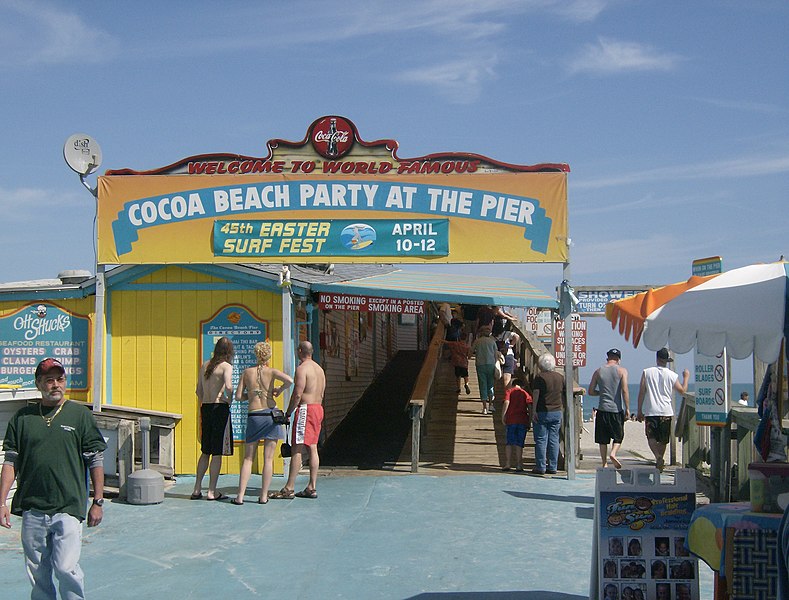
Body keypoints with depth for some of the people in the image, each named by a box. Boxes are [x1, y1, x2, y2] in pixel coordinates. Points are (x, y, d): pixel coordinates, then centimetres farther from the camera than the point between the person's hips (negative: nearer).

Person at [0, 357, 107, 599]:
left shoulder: (80, 414, 2)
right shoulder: (23, 417, 8)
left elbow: (95, 460, 4)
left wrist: (98, 501, 2)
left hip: (69, 508, -3)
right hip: (32, 509, 3)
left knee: (66, 568, -10)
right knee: (37, 573, 9)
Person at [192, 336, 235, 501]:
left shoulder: (205, 365, 13)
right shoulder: (226, 366, -7)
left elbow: (198, 391, 16)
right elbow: (228, 386, -24)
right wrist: (229, 401, -7)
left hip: (205, 408, 7)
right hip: (220, 408, -7)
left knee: (205, 451, 16)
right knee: (217, 453, 0)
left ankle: (197, 489, 18)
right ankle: (212, 492, 2)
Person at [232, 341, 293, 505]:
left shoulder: (247, 372, 5)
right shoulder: (272, 372, -1)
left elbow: (238, 396, 3)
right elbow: (290, 380, -19)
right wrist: (279, 390, -1)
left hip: (253, 416, 1)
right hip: (271, 415, -1)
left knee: (248, 458, 9)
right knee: (268, 458, 4)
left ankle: (240, 496, 2)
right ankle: (264, 496, 5)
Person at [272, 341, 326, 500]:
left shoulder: (302, 368, -11)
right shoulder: (319, 369, 16)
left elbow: (298, 394, -17)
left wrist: (288, 412, -9)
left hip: (305, 409, -9)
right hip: (318, 408, 9)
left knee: (297, 449, -8)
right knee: (312, 448, 9)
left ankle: (289, 488, -8)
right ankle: (312, 488, 9)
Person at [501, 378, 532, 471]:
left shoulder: (509, 391, 8)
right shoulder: (526, 394, 12)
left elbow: (506, 403, -9)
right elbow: (530, 408, 1)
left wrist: (503, 417, -8)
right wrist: (529, 422, 4)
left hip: (511, 420, -1)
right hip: (523, 421, 1)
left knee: (509, 442, 9)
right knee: (519, 443, 5)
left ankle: (507, 464, 3)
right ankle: (518, 465, 3)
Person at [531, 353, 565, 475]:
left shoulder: (540, 378, -8)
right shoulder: (560, 377, 7)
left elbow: (536, 394, -16)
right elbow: (565, 395, 10)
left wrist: (534, 410, -17)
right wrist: (563, 408, 22)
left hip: (542, 413, -4)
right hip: (557, 412, 4)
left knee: (541, 440, 1)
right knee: (554, 440, 8)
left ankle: (540, 467, 2)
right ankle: (553, 467, 10)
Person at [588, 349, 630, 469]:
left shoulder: (598, 372, 6)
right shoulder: (622, 371, -1)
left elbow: (591, 391, 6)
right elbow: (625, 390, -10)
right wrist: (627, 409, -7)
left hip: (602, 409, 2)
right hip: (617, 409, -2)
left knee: (602, 439, 8)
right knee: (618, 436, 12)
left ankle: (604, 463, 8)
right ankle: (613, 453, -11)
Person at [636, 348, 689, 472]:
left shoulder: (647, 372, -1)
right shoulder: (672, 375, 1)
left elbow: (641, 392, -2)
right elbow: (683, 391, 12)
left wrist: (639, 411, 5)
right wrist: (686, 377, 29)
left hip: (650, 411, -1)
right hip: (666, 411, 1)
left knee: (651, 437, 0)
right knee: (663, 439, 13)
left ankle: (658, 457, -22)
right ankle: (660, 460, 20)